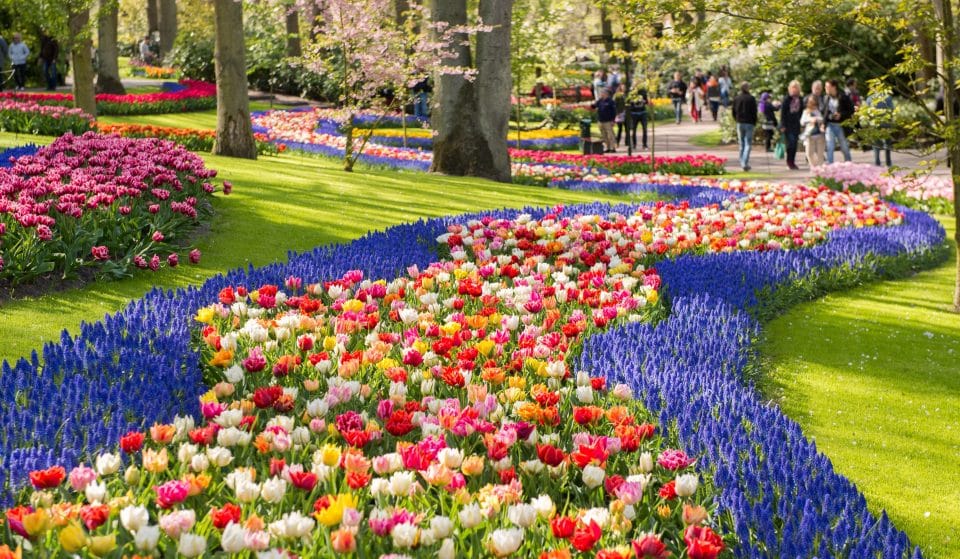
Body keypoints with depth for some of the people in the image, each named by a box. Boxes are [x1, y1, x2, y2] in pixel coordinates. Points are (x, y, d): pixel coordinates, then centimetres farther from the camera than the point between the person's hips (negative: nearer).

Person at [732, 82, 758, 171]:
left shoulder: (736, 98, 3)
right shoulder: (751, 98, -9)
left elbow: (733, 112, 6)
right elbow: (754, 112, -9)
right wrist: (754, 123, 4)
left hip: (740, 123, 4)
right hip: (749, 123, -4)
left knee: (741, 144, 14)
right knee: (748, 144, -3)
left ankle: (742, 163, 18)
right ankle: (745, 163, -14)